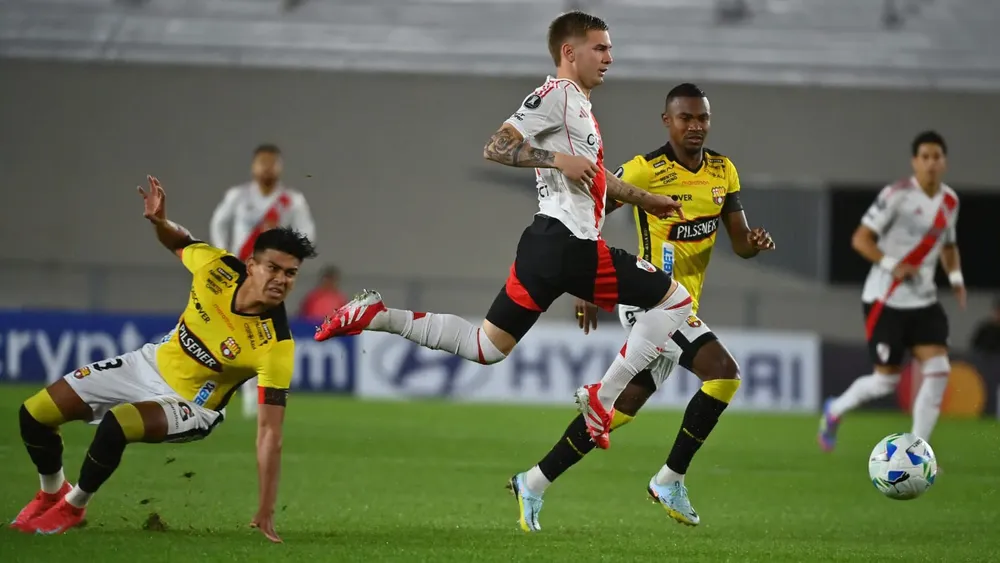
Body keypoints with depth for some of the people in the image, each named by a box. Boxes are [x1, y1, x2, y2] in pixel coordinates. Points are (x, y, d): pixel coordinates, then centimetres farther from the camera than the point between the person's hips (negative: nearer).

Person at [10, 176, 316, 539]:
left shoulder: (275, 346, -32)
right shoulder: (218, 266, -20)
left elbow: (269, 433, -30)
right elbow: (179, 243, 4)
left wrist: (266, 514, -33)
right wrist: (160, 222, -19)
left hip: (191, 404, -5)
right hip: (153, 363, 5)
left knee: (116, 425, -35)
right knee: (34, 414, 3)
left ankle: (73, 507, -3)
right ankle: (52, 493, 35)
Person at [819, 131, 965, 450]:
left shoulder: (950, 201, 8)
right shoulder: (896, 195, -13)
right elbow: (860, 239, -14)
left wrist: (955, 277, 6)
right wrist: (891, 265, -26)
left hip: (923, 301, 6)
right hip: (886, 300, -6)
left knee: (938, 370, -11)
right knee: (887, 379, -3)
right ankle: (834, 411, 27)